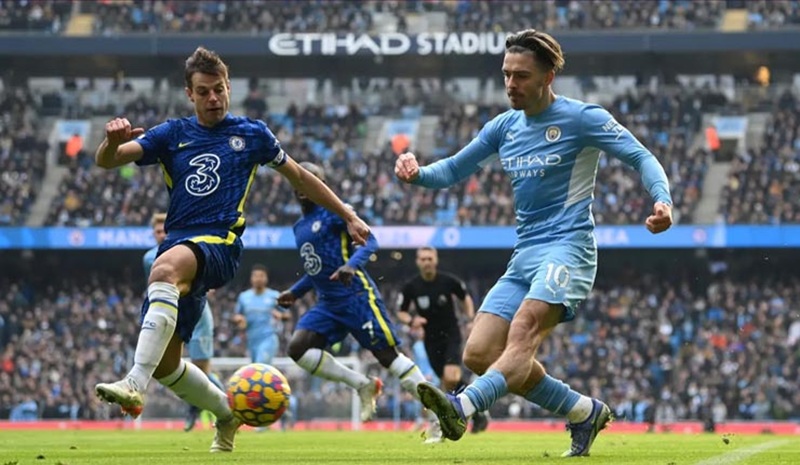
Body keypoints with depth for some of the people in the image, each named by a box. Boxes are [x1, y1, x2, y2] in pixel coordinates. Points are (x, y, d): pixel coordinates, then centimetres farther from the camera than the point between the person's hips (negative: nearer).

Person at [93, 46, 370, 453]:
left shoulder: (252, 134, 11)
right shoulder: (172, 135, 13)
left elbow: (299, 177, 24)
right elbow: (105, 161, 2)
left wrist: (348, 216, 24)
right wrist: (112, 140, -22)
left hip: (219, 243, -5)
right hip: (177, 245, 5)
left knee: (165, 268, -39)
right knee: (165, 363, 0)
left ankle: (135, 384, -52)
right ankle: (227, 413, 29)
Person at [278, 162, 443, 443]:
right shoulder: (300, 228, 18)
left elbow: (370, 241, -13)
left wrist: (351, 264, -30)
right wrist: (295, 292, 21)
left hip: (357, 296, -7)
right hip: (328, 304, 7)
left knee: (388, 356, -9)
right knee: (297, 347, -13)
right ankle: (363, 385, -2)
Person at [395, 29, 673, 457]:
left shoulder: (581, 118, -3)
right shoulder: (505, 126, 15)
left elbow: (641, 157, -4)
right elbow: (454, 169, 21)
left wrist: (662, 199, -24)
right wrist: (417, 173, -1)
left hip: (567, 247, -8)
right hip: (524, 256, 8)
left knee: (524, 331, -30)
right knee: (479, 353, -4)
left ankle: (462, 408, -55)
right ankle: (586, 412, 9)